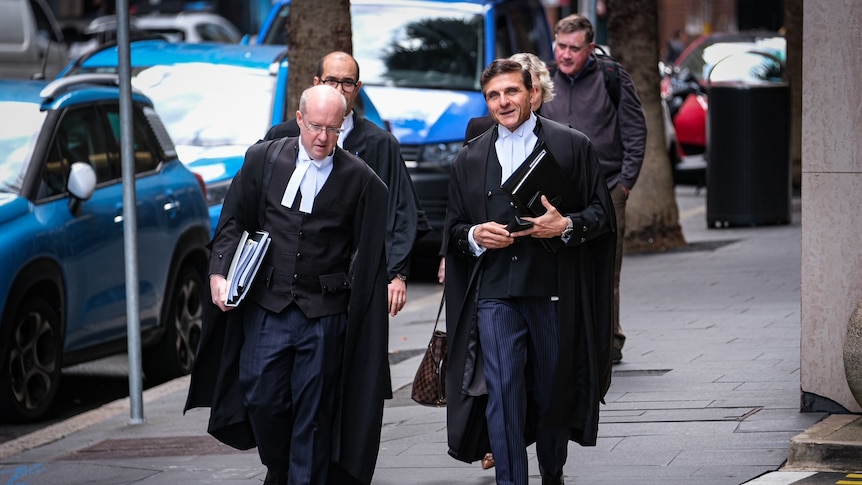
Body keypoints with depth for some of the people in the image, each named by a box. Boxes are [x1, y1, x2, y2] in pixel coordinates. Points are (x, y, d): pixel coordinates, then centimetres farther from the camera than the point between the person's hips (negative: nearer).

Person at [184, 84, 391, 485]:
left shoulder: (360, 180, -2)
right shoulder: (263, 159, 4)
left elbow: (368, 257, -1)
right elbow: (233, 221, 8)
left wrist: (357, 313, -7)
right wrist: (219, 271, -6)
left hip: (324, 316, -2)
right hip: (266, 306, 2)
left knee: (313, 411, 2)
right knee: (261, 398, 4)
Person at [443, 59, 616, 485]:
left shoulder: (572, 145, 4)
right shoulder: (470, 158, 11)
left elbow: (602, 213, 3)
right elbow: (452, 227, 16)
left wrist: (567, 226, -15)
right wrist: (474, 236, -6)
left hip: (554, 293, -1)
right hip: (495, 294, 1)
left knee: (555, 393, 10)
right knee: (502, 394, -8)